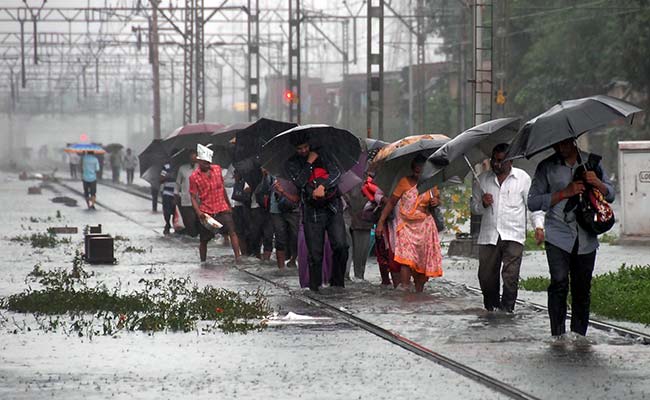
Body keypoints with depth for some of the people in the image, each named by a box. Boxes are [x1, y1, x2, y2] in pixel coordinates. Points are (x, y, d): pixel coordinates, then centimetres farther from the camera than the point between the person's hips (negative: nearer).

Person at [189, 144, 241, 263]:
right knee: (203, 240, 6)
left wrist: (228, 205, 22)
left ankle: (238, 257, -22)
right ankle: (203, 262, 20)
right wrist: (199, 213, -20)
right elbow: (193, 197, -6)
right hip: (206, 212, -2)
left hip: (222, 208, 2)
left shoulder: (217, 169, 6)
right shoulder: (194, 177, -6)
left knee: (232, 231, -16)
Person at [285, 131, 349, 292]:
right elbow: (299, 182, -10)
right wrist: (309, 163, -9)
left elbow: (336, 173, -1)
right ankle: (315, 287, 7)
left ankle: (337, 283, -1)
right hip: (312, 211, -1)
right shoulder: (291, 164, 6)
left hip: (333, 208, 1)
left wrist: (323, 186, -17)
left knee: (340, 246, -13)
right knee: (315, 253, -3)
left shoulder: (321, 155, 11)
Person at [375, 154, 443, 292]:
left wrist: (436, 202, -4)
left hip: (424, 226, 4)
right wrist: (381, 222, -7)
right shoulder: (405, 182, -6)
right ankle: (404, 290, -24)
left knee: (422, 261, 5)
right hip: (406, 225, -3)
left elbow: (437, 200, 22)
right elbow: (391, 202, -2)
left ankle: (419, 292, 16)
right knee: (406, 260, -18)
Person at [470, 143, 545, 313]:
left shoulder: (522, 178, 7)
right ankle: (491, 307, 17)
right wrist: (482, 204, -2)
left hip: (513, 235, -3)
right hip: (488, 235, 3)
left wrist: (538, 226, -5)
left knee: (511, 275, -14)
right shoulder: (482, 180, 13)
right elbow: (473, 206, 20)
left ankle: (506, 308, -10)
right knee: (486, 275, 1)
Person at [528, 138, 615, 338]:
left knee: (582, 289, 4)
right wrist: (565, 193, -9)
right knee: (559, 284, -16)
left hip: (586, 238, 2)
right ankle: (558, 335, -15)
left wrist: (597, 183, -7)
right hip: (558, 235, -2)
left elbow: (611, 194, 16)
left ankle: (579, 335, 13)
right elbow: (533, 202, 1)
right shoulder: (546, 167, 6)